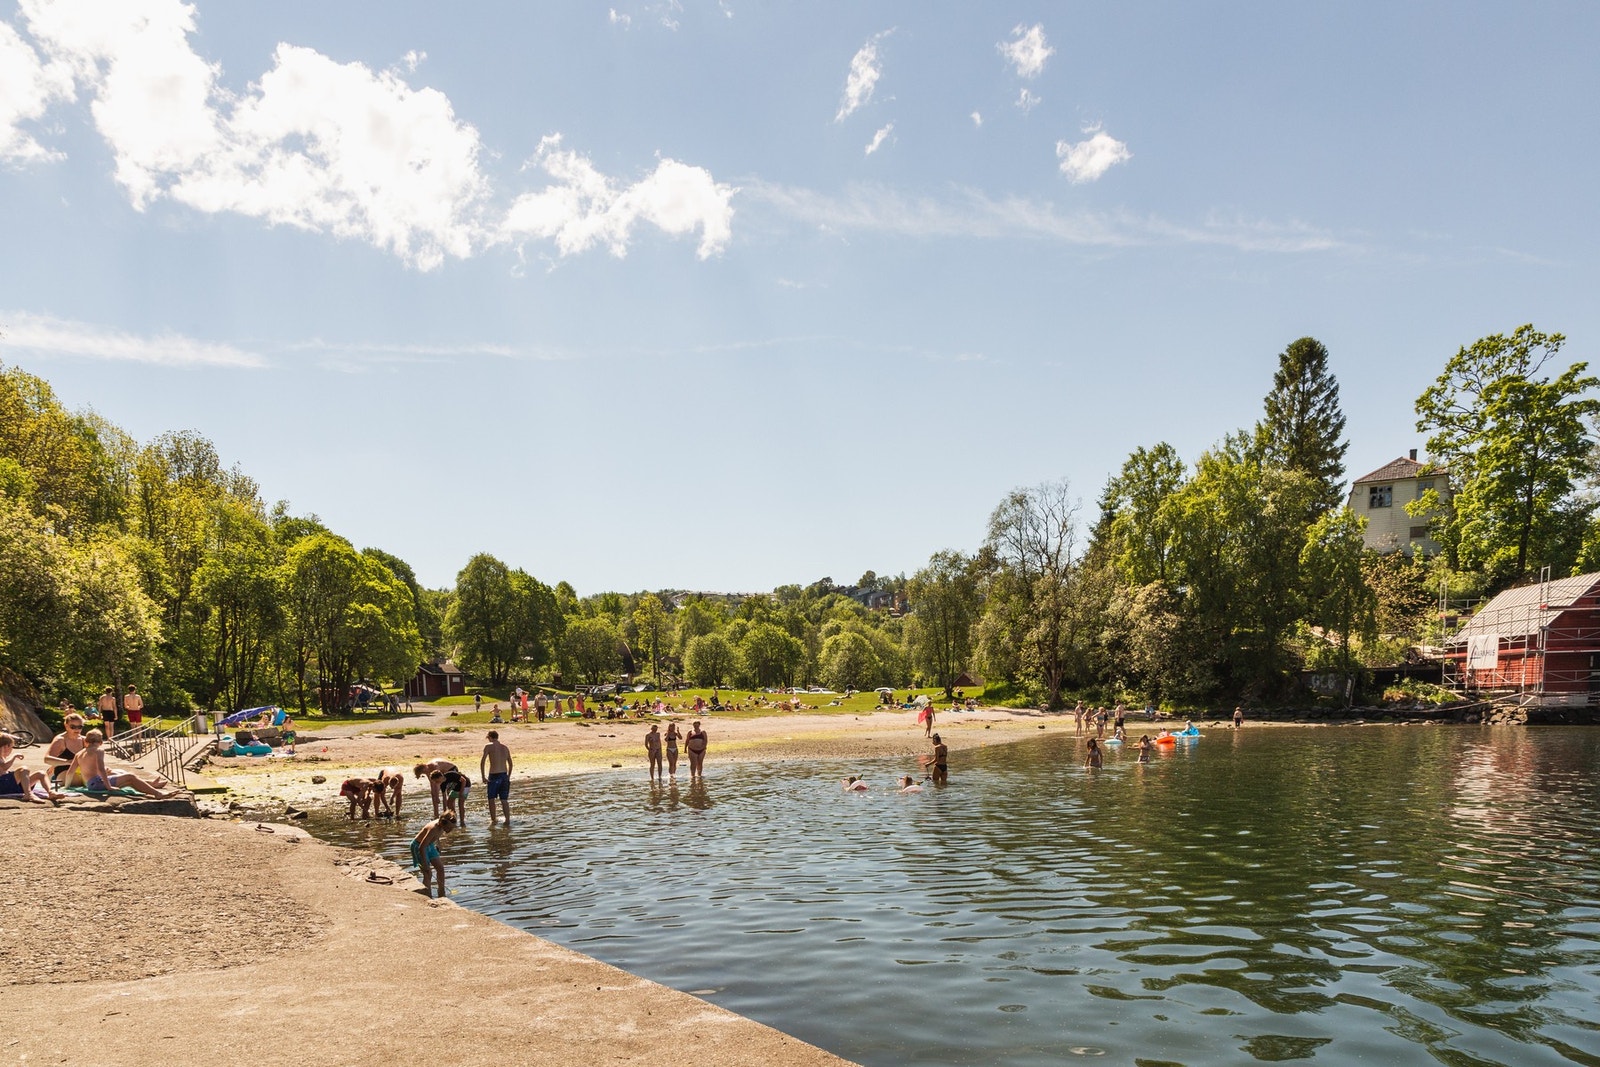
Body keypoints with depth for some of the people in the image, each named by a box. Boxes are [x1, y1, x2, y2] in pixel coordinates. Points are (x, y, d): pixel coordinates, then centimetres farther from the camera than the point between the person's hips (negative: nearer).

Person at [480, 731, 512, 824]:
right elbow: (510, 763, 17)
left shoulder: (488, 746, -4)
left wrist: (483, 777, -7)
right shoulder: (505, 747, 12)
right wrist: (508, 777, 25)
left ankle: (493, 820, 11)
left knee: (491, 799, 10)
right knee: (504, 800, 10)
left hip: (493, 775, -5)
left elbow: (482, 762, -10)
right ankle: (508, 820, 4)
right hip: (504, 775, 5)